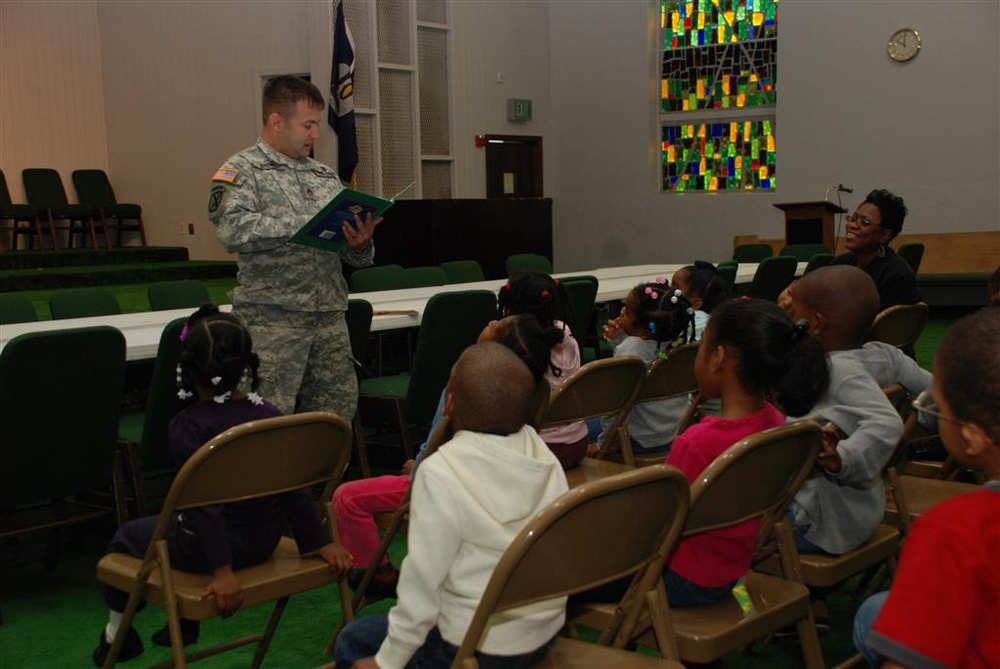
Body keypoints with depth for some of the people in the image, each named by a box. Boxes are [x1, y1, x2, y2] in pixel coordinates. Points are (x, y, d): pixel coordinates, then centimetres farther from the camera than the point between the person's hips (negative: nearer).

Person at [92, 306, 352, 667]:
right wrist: (322, 542, -1)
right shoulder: (268, 413, -6)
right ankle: (186, 622, 49)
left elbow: (206, 502, -26)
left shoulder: (187, 426, -21)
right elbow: (295, 488, -6)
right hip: (263, 542, 6)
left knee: (126, 535, 21)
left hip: (205, 548, -6)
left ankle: (117, 632, 39)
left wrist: (221, 569, -26)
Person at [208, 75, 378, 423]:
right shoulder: (242, 170, 0)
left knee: (337, 417, 9)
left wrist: (360, 244, -5)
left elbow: (353, 257, 19)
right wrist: (306, 224, -19)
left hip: (330, 316, 6)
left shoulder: (325, 175, 17)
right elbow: (232, 229, -20)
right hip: (273, 318, -6)